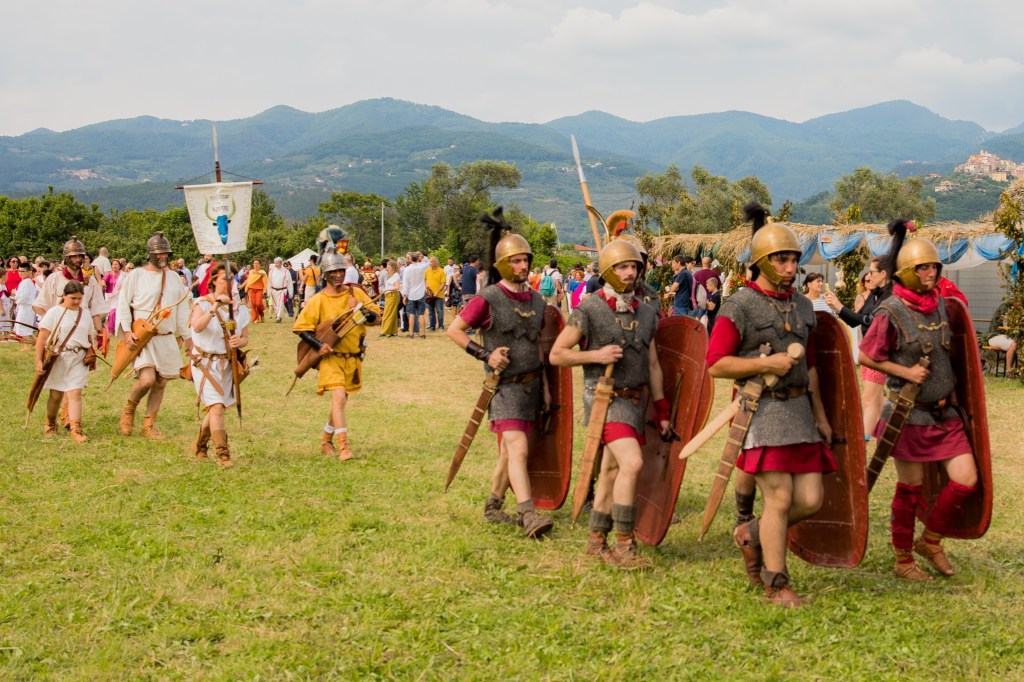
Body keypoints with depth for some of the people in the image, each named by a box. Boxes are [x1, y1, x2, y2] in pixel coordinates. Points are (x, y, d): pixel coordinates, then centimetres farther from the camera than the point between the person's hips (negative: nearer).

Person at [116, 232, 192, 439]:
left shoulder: (174, 277, 13)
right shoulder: (136, 275, -2)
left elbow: (182, 309, 17)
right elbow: (123, 305, -2)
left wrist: (186, 336, 13)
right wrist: (127, 331, -13)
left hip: (167, 338, 5)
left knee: (161, 383, 6)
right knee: (147, 379, -20)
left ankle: (149, 424, 18)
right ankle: (129, 410, 8)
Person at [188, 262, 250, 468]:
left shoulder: (240, 309, 6)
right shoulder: (203, 304, -9)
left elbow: (245, 338, 9)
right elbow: (197, 327, -28)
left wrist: (239, 341, -14)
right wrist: (215, 307, -37)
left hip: (227, 364, 5)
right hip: (205, 364, -5)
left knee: (215, 409, 15)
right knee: (216, 407, -17)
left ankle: (199, 446, 37)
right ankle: (223, 455, -17)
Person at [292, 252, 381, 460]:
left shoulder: (356, 293, 4)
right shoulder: (318, 300, -7)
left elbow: (376, 316, 5)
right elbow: (299, 327, -7)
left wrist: (361, 309, -16)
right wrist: (318, 345, -21)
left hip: (353, 357, 5)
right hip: (331, 357, -5)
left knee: (341, 401, 16)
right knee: (338, 397, -21)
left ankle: (326, 441, 34)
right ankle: (343, 446, -21)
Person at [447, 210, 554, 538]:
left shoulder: (536, 300, 10)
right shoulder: (488, 299, -10)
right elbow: (454, 330, -7)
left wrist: (545, 385, 15)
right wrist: (484, 354, -15)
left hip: (531, 384, 7)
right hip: (505, 385, -7)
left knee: (509, 451, 13)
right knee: (518, 449, -17)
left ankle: (493, 506, 27)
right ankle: (528, 516, -23)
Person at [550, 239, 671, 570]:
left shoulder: (647, 313, 9)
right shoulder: (588, 312, -10)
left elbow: (653, 364, 15)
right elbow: (557, 354, -6)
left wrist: (662, 409, 13)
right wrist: (596, 355, -19)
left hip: (635, 400, 7)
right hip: (606, 399, -6)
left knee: (612, 472, 12)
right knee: (632, 463, -21)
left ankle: (596, 541, 25)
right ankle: (624, 545, -13)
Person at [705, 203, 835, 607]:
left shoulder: (802, 307, 15)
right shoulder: (739, 307, -6)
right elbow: (715, 364, -10)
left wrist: (820, 416, 19)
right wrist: (765, 364, -17)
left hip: (799, 411, 7)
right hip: (762, 411, -7)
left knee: (810, 500, 1)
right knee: (780, 499, -8)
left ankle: (752, 535, 26)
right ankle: (776, 586, 5)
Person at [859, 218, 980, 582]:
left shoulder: (940, 304, 5)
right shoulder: (891, 312, -13)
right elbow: (866, 356, -7)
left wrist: (949, 389, 9)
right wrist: (905, 371, -15)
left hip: (945, 412, 6)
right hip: (909, 412, -6)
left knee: (966, 481, 0)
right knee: (911, 488, 4)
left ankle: (930, 541, 22)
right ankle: (903, 560, 21)